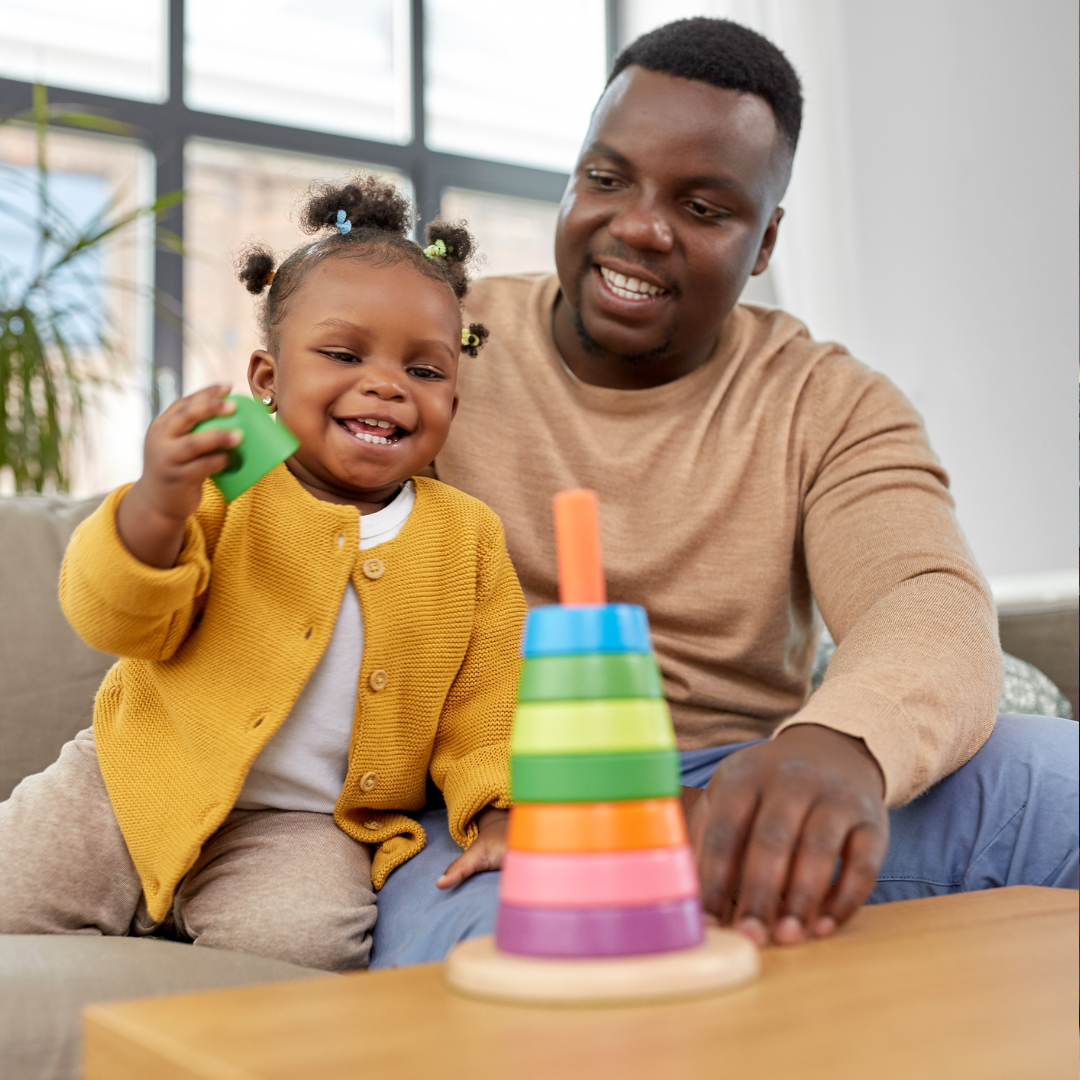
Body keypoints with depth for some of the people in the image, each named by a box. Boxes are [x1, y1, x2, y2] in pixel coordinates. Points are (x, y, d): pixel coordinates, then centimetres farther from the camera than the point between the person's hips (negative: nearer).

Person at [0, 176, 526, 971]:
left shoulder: (466, 534, 0)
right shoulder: (224, 484, -6)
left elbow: (487, 693, 4)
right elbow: (119, 623, -11)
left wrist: (499, 808, -11)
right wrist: (155, 507, -29)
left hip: (308, 824, 1)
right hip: (144, 782, 0)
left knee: (304, 937, -25)